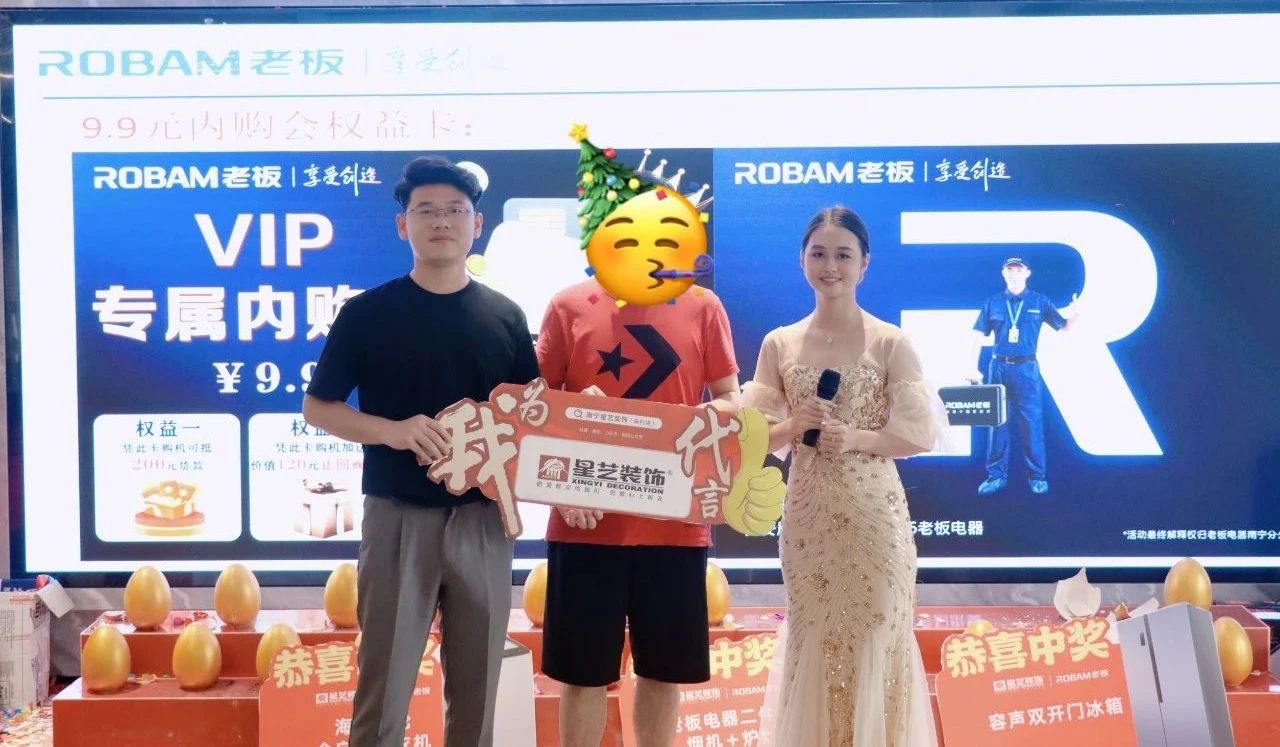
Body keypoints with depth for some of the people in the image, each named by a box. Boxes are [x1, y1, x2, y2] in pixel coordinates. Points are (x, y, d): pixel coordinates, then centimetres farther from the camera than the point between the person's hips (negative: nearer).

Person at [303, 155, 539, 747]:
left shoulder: (504, 316, 6)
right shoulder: (368, 312, -1)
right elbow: (318, 408, 1)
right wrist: (393, 430, -16)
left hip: (484, 517, 3)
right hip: (399, 516, -2)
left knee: (476, 685, 11)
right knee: (383, 685, 4)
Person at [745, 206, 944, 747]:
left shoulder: (890, 343, -3)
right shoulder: (779, 344, 4)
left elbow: (922, 434, -5)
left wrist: (855, 437, -17)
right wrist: (793, 427, -14)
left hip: (874, 514, -2)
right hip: (807, 514, 2)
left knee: (876, 640, 2)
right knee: (810, 642, 8)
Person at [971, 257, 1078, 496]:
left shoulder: (1039, 302, 5)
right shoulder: (993, 303, 7)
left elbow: (1063, 327, 6)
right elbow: (979, 337, 7)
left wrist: (1073, 315, -16)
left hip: (1026, 368, -1)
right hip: (998, 368, 1)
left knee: (1031, 422, -1)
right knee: (997, 422, 5)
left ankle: (1036, 476, 7)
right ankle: (996, 475, 12)